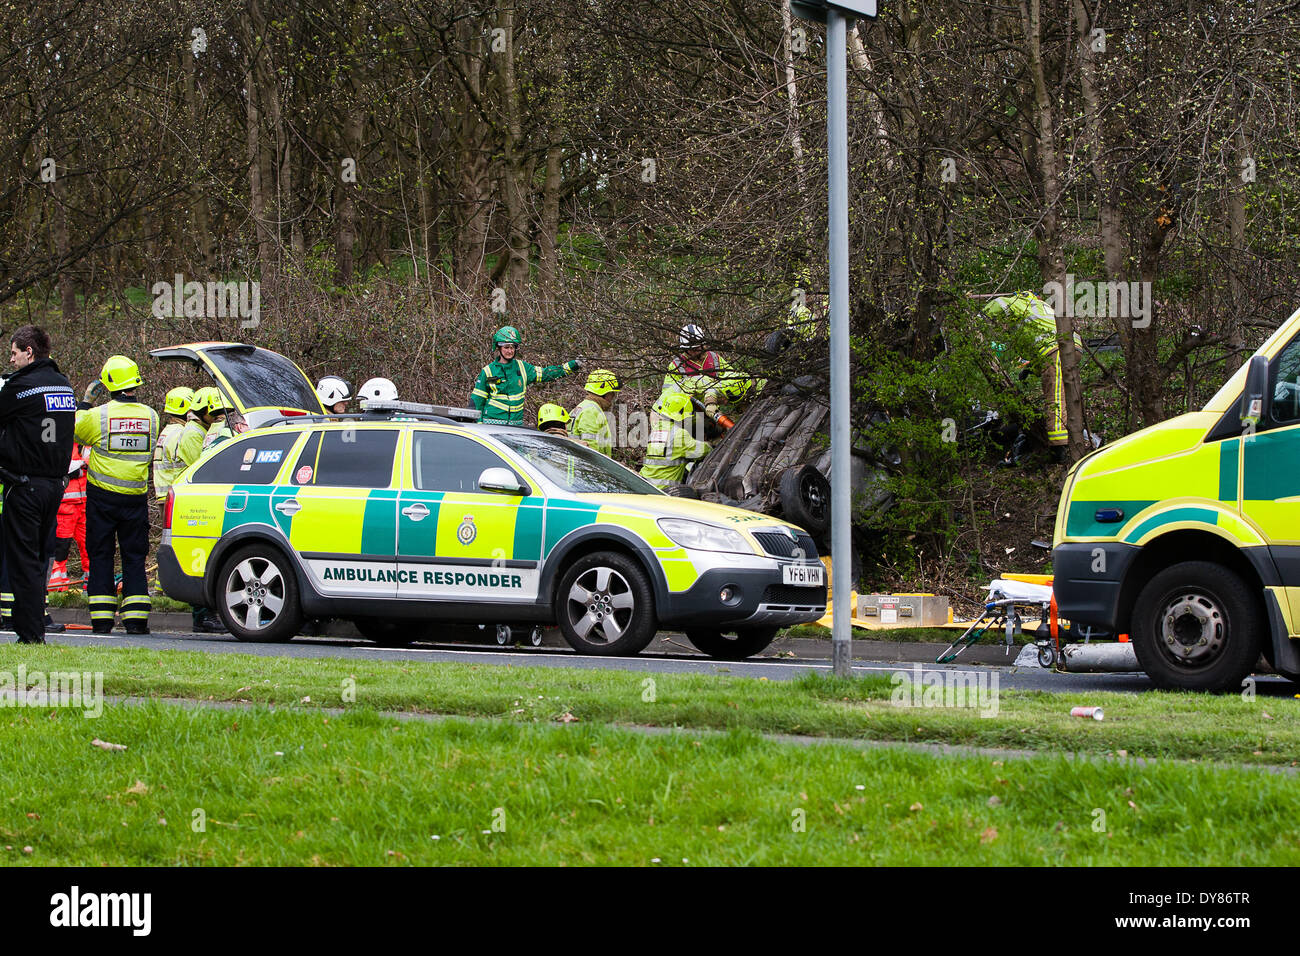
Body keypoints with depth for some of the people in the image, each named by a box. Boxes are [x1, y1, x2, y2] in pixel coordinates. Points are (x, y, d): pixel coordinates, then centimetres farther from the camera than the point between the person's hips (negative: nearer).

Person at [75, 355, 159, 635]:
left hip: (102, 496, -2)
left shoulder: (99, 415, -13)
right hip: (136, 496, 2)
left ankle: (102, 618, 3)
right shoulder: (150, 416, -3)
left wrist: (86, 400, 17)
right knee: (134, 557, 8)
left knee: (101, 556, 6)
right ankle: (135, 618, 2)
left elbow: (77, 430, 7)